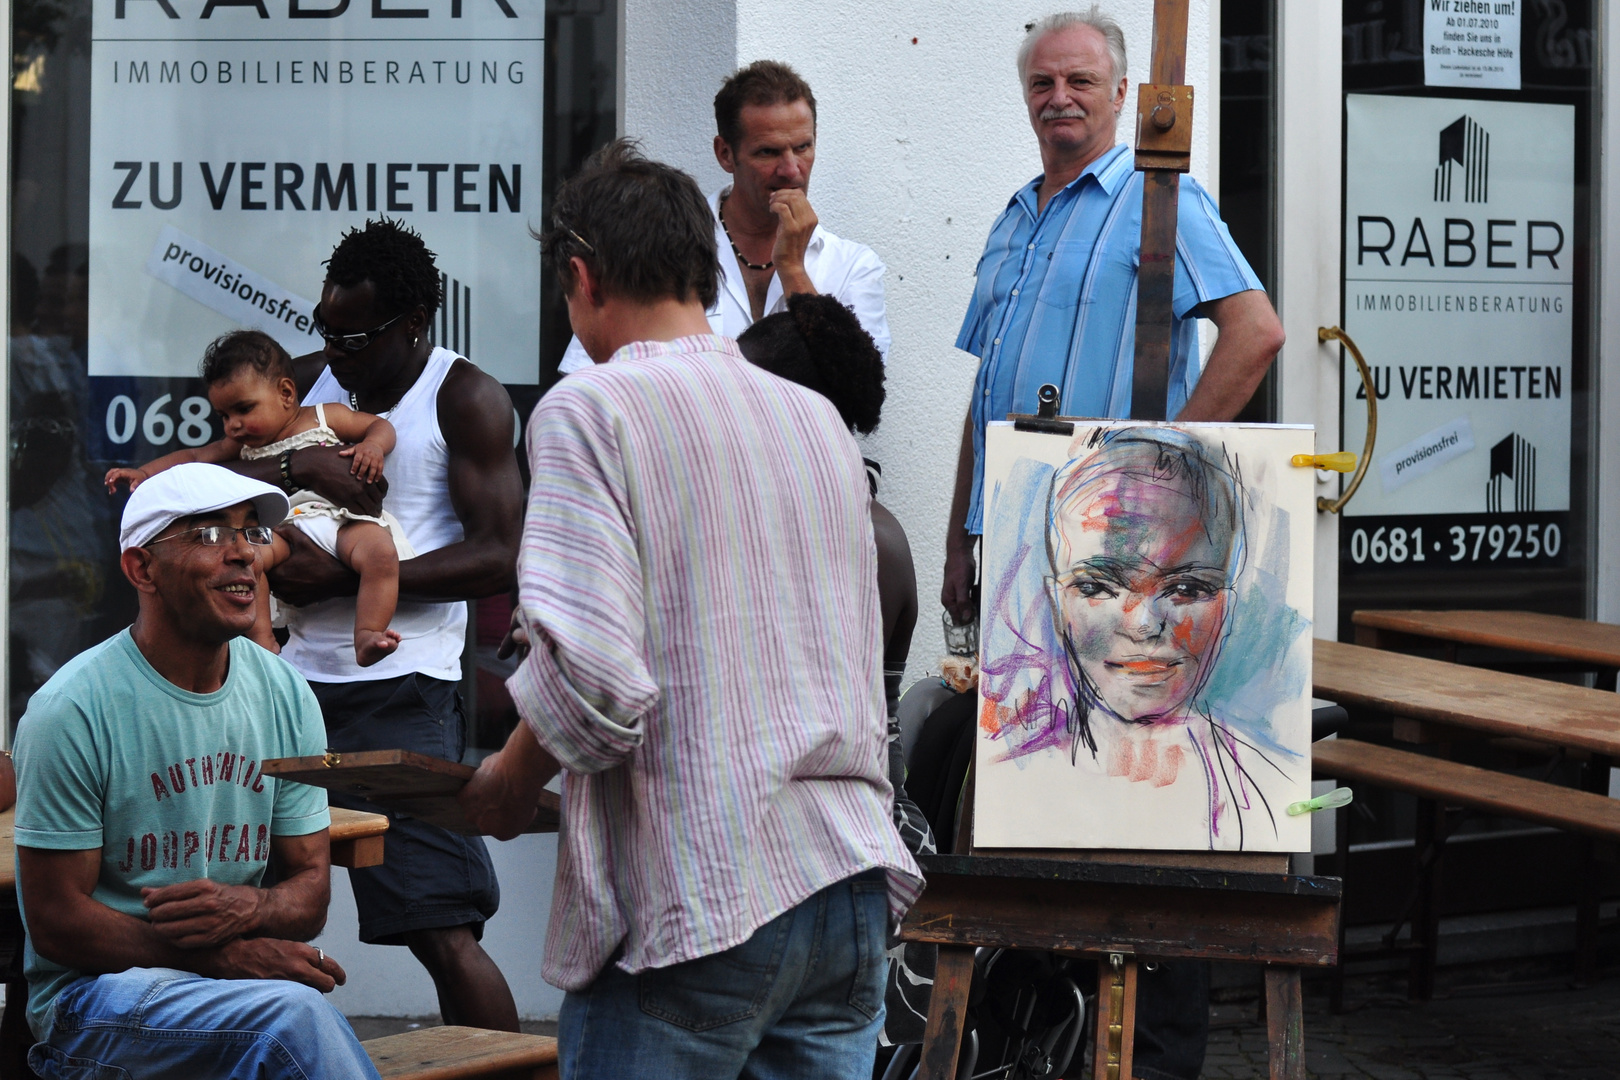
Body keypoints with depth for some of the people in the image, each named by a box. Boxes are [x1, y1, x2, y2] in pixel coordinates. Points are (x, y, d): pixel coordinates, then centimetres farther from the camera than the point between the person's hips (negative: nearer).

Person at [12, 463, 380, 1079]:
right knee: (292, 1012, -32)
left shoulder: (285, 695, 7)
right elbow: (55, 923, -10)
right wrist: (225, 958, -19)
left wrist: (249, 907, -14)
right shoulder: (72, 710, -10)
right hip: (95, 993, -5)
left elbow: (310, 887, 11)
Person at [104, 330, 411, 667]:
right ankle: (262, 642, -29)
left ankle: (366, 637, -33)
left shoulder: (326, 418, 11)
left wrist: (372, 446, -10)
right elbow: (195, 457, 28)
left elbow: (381, 425, 12)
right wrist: (144, 472, 19)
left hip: (341, 522, -2)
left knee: (380, 551, -33)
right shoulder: (244, 445, 22)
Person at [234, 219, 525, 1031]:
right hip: (291, 680, 6)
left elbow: (496, 558, -11)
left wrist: (339, 578, -17)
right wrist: (297, 464, -12)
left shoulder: (466, 401, -3)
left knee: (442, 932, -10)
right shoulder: (313, 378, 14)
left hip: (398, 695, -6)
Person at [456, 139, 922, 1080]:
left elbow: (592, 676, -17)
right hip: (853, 882, 6)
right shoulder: (819, 417, 14)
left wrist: (511, 779, 0)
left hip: (695, 897, -6)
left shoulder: (590, 408, -6)